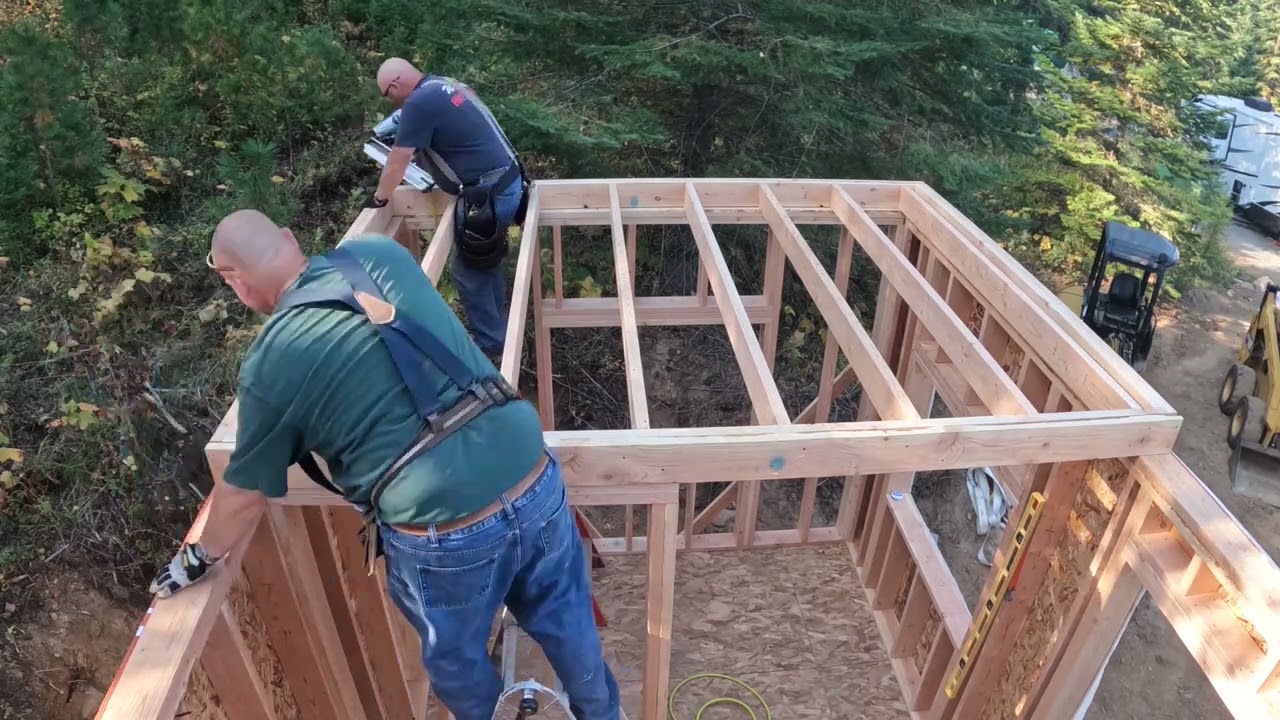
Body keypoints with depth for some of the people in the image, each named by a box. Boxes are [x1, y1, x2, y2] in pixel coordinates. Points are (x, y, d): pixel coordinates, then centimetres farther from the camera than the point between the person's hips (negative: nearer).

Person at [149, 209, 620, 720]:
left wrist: (200, 556, 30)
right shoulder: (380, 252, 6)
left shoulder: (270, 361, -3)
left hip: (445, 536, -4)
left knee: (455, 659, 29)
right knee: (566, 622, 30)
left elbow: (244, 494, 10)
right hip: (536, 483, 5)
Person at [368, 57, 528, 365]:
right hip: (508, 183, 9)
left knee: (467, 271, 3)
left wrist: (379, 198, 9)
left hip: (488, 196, -9)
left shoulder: (418, 103, -12)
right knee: (487, 262, 21)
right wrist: (442, 179, 31)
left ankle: (491, 345, 12)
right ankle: (499, 331, 33)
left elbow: (397, 162, -6)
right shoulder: (448, 85, 16)